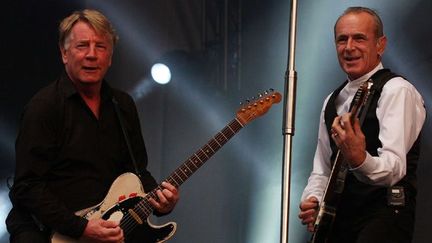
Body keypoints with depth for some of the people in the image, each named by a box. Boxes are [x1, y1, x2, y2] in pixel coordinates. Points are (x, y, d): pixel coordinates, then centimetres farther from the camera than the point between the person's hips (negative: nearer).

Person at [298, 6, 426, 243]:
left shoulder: (397, 91, -7)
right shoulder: (332, 102, 17)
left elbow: (394, 169, -19)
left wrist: (359, 160, -39)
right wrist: (312, 201, 1)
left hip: (384, 215, -6)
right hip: (338, 219, 7)